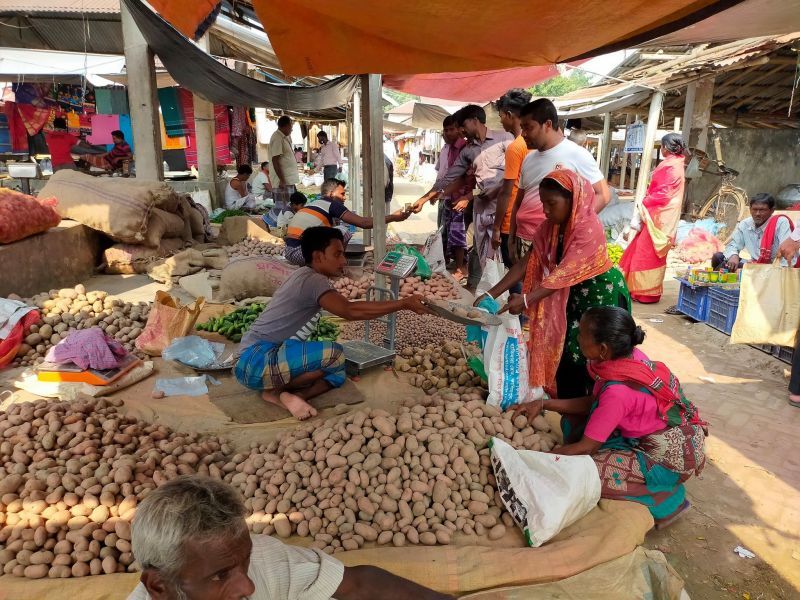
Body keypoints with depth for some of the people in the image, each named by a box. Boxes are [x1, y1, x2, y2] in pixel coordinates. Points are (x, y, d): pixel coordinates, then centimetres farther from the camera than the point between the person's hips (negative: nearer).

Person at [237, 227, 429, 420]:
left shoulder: (307, 277, 15)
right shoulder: (312, 279, -16)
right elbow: (351, 311, -26)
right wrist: (404, 304, -21)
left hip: (271, 357, 10)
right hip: (256, 361, -10)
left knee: (338, 372, 7)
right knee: (335, 355, -24)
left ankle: (286, 395, -11)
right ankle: (273, 390, -8)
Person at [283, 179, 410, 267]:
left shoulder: (313, 203, 20)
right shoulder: (332, 204, -3)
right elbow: (363, 222, -8)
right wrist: (393, 217, -1)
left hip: (288, 252, 9)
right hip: (301, 253, -9)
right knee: (343, 231, -8)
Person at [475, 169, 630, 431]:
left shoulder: (589, 228, -26)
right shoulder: (551, 226, -3)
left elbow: (565, 273, -33)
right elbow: (527, 262, -7)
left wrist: (527, 299, -39)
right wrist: (492, 294, -15)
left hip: (602, 293, -7)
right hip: (572, 294, 8)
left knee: (590, 358, -5)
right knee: (563, 352, 9)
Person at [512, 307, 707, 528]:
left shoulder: (618, 391, -32)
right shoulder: (630, 356, -10)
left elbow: (586, 447, -22)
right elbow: (593, 402, 2)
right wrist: (544, 404, -3)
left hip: (670, 457, -8)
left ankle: (666, 499, 2)